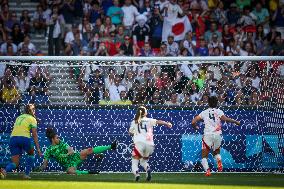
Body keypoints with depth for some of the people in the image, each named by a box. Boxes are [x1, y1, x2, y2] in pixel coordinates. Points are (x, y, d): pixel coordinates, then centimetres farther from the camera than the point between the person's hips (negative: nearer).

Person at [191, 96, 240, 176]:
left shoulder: (204, 112, 11)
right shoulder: (219, 111, 8)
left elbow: (193, 122, 9)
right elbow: (225, 119, -13)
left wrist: (195, 127, 30)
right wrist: (235, 122, -2)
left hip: (208, 134, -1)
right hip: (218, 134, 1)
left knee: (204, 156, 4)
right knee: (216, 152, 25)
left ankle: (207, 170, -22)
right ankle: (219, 161, -8)